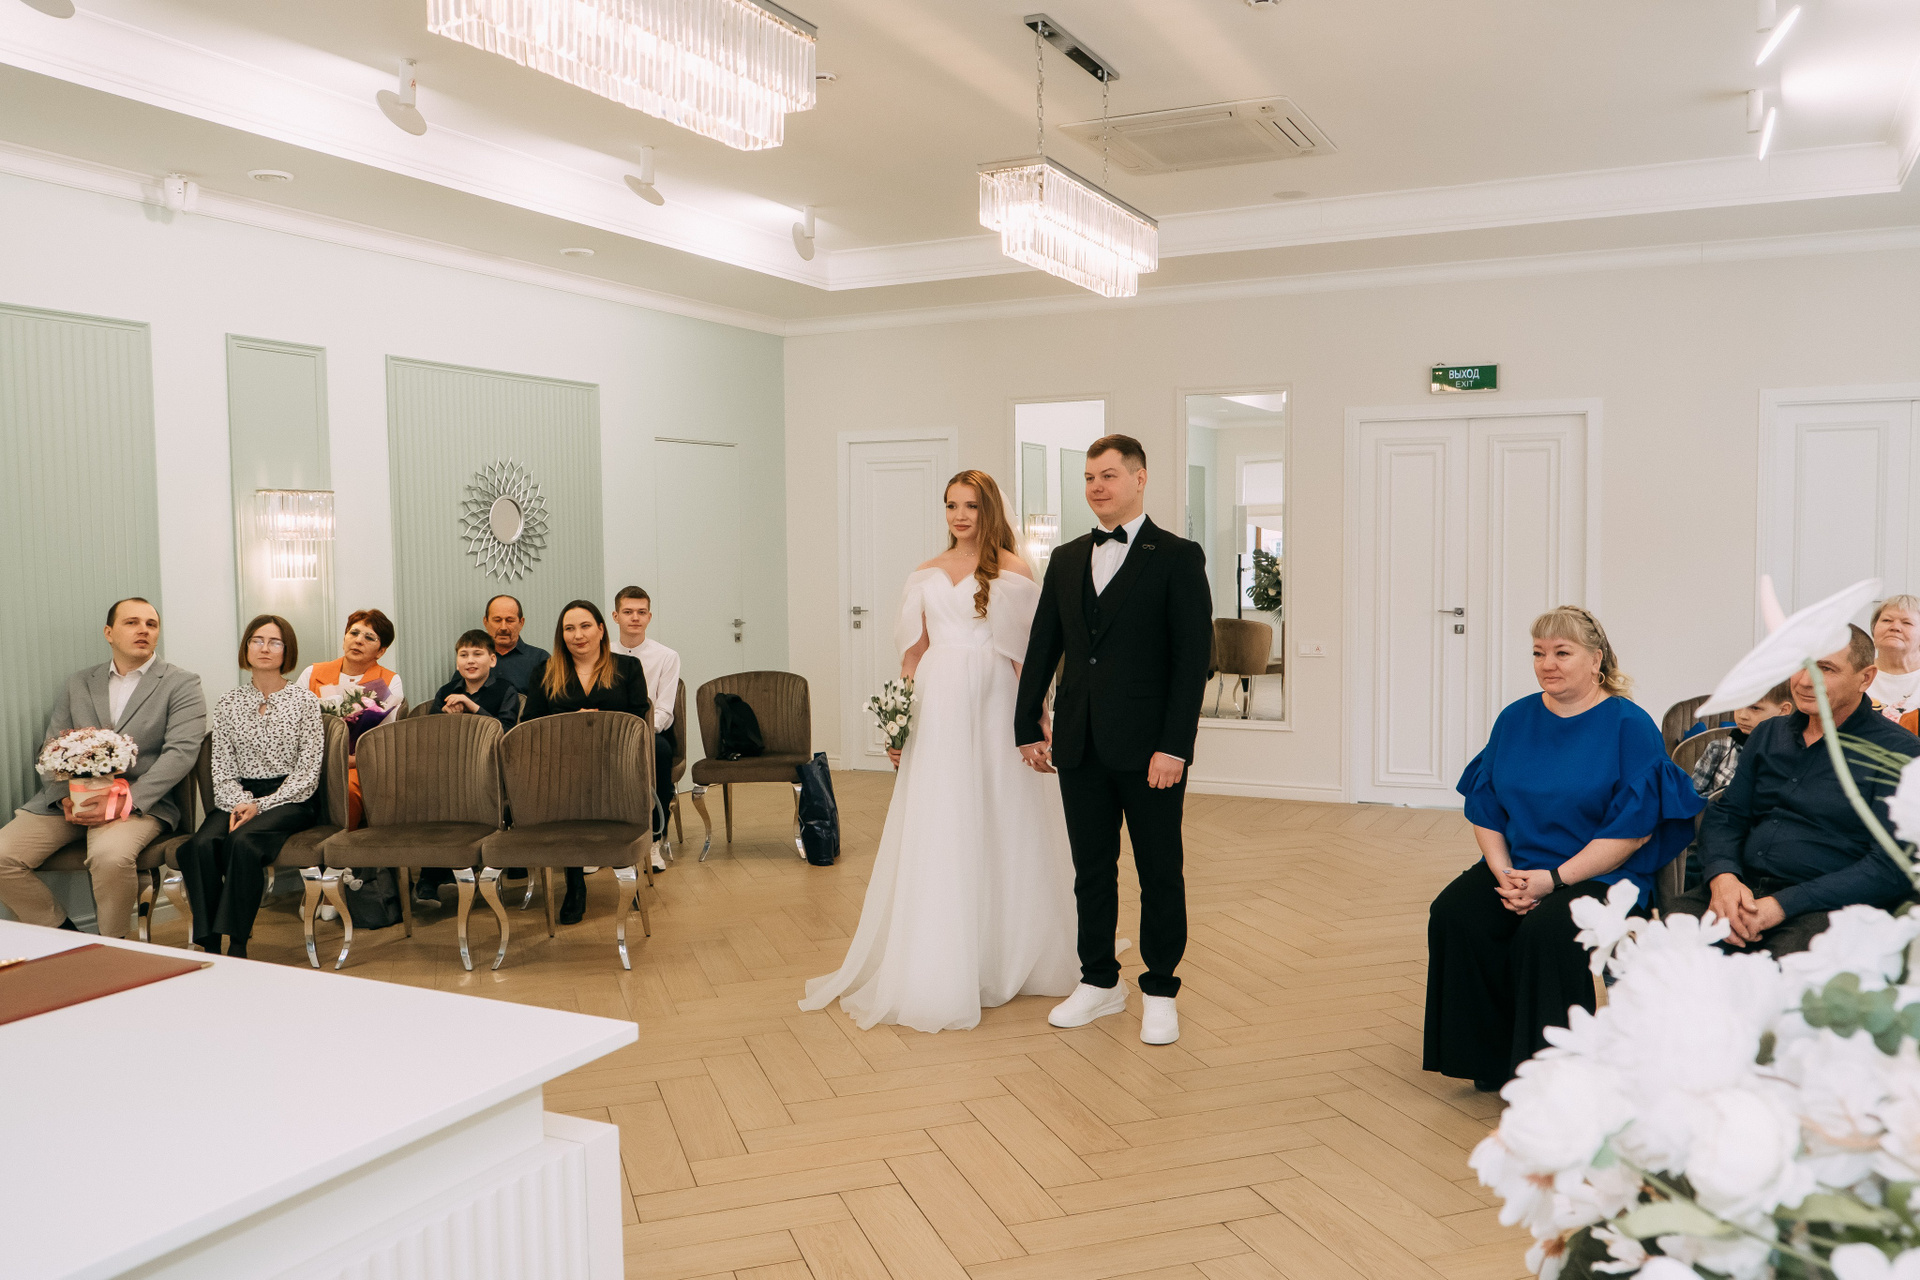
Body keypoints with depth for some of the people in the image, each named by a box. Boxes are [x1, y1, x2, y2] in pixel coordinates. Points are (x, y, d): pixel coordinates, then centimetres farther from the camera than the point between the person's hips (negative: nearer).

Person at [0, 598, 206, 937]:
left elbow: (181, 753, -8)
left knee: (110, 855, -35)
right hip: (70, 800, 5)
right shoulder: (79, 684, 18)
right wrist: (66, 797, -8)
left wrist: (126, 800, -20)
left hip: (139, 803, -5)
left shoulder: (181, 684, 3)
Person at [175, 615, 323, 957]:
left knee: (242, 841, -33)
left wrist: (260, 805, -13)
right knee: (200, 845, -28)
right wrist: (239, 803, -12)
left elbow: (307, 772, -2)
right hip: (238, 798, 3)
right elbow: (222, 769, 9)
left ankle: (237, 946, -28)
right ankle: (208, 945, -25)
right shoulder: (228, 703, 13)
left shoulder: (304, 700, 3)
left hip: (288, 800, -3)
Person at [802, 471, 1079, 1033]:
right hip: (936, 707, 3)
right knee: (933, 832, 3)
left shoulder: (1011, 570, 0)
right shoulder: (927, 574, 13)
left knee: (994, 827, 4)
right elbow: (914, 650, 13)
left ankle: (1001, 958, 21)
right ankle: (936, 969, 12)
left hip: (992, 706, -3)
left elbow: (1028, 650, -4)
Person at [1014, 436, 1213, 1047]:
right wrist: (1028, 728, 9)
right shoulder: (1066, 559, 12)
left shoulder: (1178, 557, -4)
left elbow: (1193, 659, -9)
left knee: (1161, 876, 6)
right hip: (1079, 745, 5)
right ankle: (1100, 981, 28)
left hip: (1149, 747, -4)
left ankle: (1160, 992, 20)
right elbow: (1042, 648, 14)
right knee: (1092, 870, 13)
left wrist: (1175, 746, -15)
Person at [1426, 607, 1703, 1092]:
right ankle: (1491, 1059, -6)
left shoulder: (1630, 726, -5)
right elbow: (1484, 810, 10)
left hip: (1599, 876, -5)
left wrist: (1553, 879, -18)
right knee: (1454, 913, -22)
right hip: (1517, 868, 5)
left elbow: (1633, 828, -12)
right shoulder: (1515, 719, 10)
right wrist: (1505, 875, -8)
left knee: (1545, 930, -34)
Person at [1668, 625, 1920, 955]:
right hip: (1742, 888, 5)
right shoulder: (1768, 735, 19)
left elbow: (1892, 868, -9)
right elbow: (1725, 816, 17)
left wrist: (1781, 905, -17)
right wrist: (1723, 877, -7)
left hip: (1825, 908, -4)